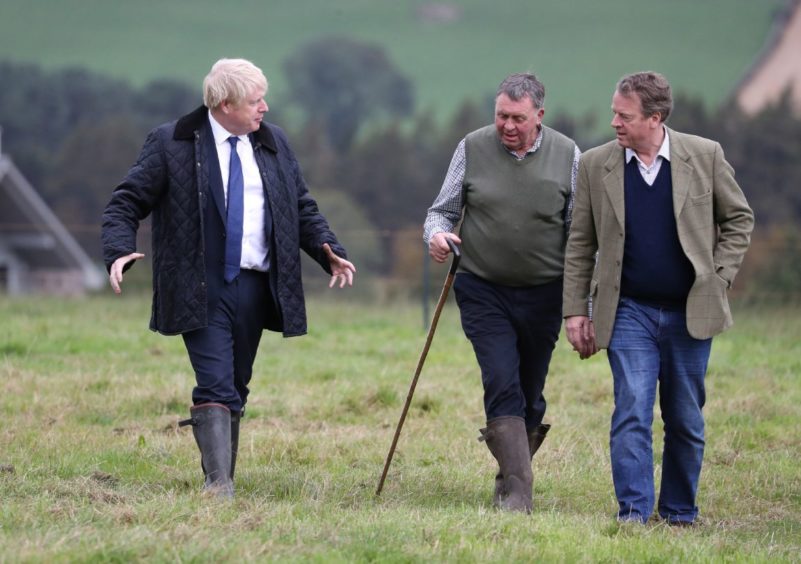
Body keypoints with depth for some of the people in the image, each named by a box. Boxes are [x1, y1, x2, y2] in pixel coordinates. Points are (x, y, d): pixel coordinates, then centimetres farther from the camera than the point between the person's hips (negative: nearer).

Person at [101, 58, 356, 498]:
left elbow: (303, 208, 18)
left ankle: (223, 476, 19)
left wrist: (328, 250, 1)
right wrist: (119, 252, -21)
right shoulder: (171, 144, -3)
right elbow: (126, 203, -2)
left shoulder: (273, 144, 11)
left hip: (256, 287, 5)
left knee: (236, 389, 11)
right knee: (216, 389, -14)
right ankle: (218, 488, -18)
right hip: (202, 290, -5)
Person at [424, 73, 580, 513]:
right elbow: (443, 209, 7)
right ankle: (516, 492, -16)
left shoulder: (567, 155, 0)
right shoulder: (472, 149, -1)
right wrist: (436, 234, -17)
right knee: (502, 386, -14)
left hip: (544, 294, 1)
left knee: (529, 395, 9)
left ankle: (510, 473, 27)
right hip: (483, 291, -1)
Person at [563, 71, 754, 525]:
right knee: (632, 411, -13)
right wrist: (576, 311, 1)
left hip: (691, 312, 1)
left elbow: (739, 219, 8)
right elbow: (580, 245, 5)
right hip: (629, 312, 0)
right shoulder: (596, 165, 0)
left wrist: (719, 278, -2)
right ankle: (633, 513, -12)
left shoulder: (706, 156, -2)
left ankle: (680, 511, 23)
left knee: (686, 420, 9)